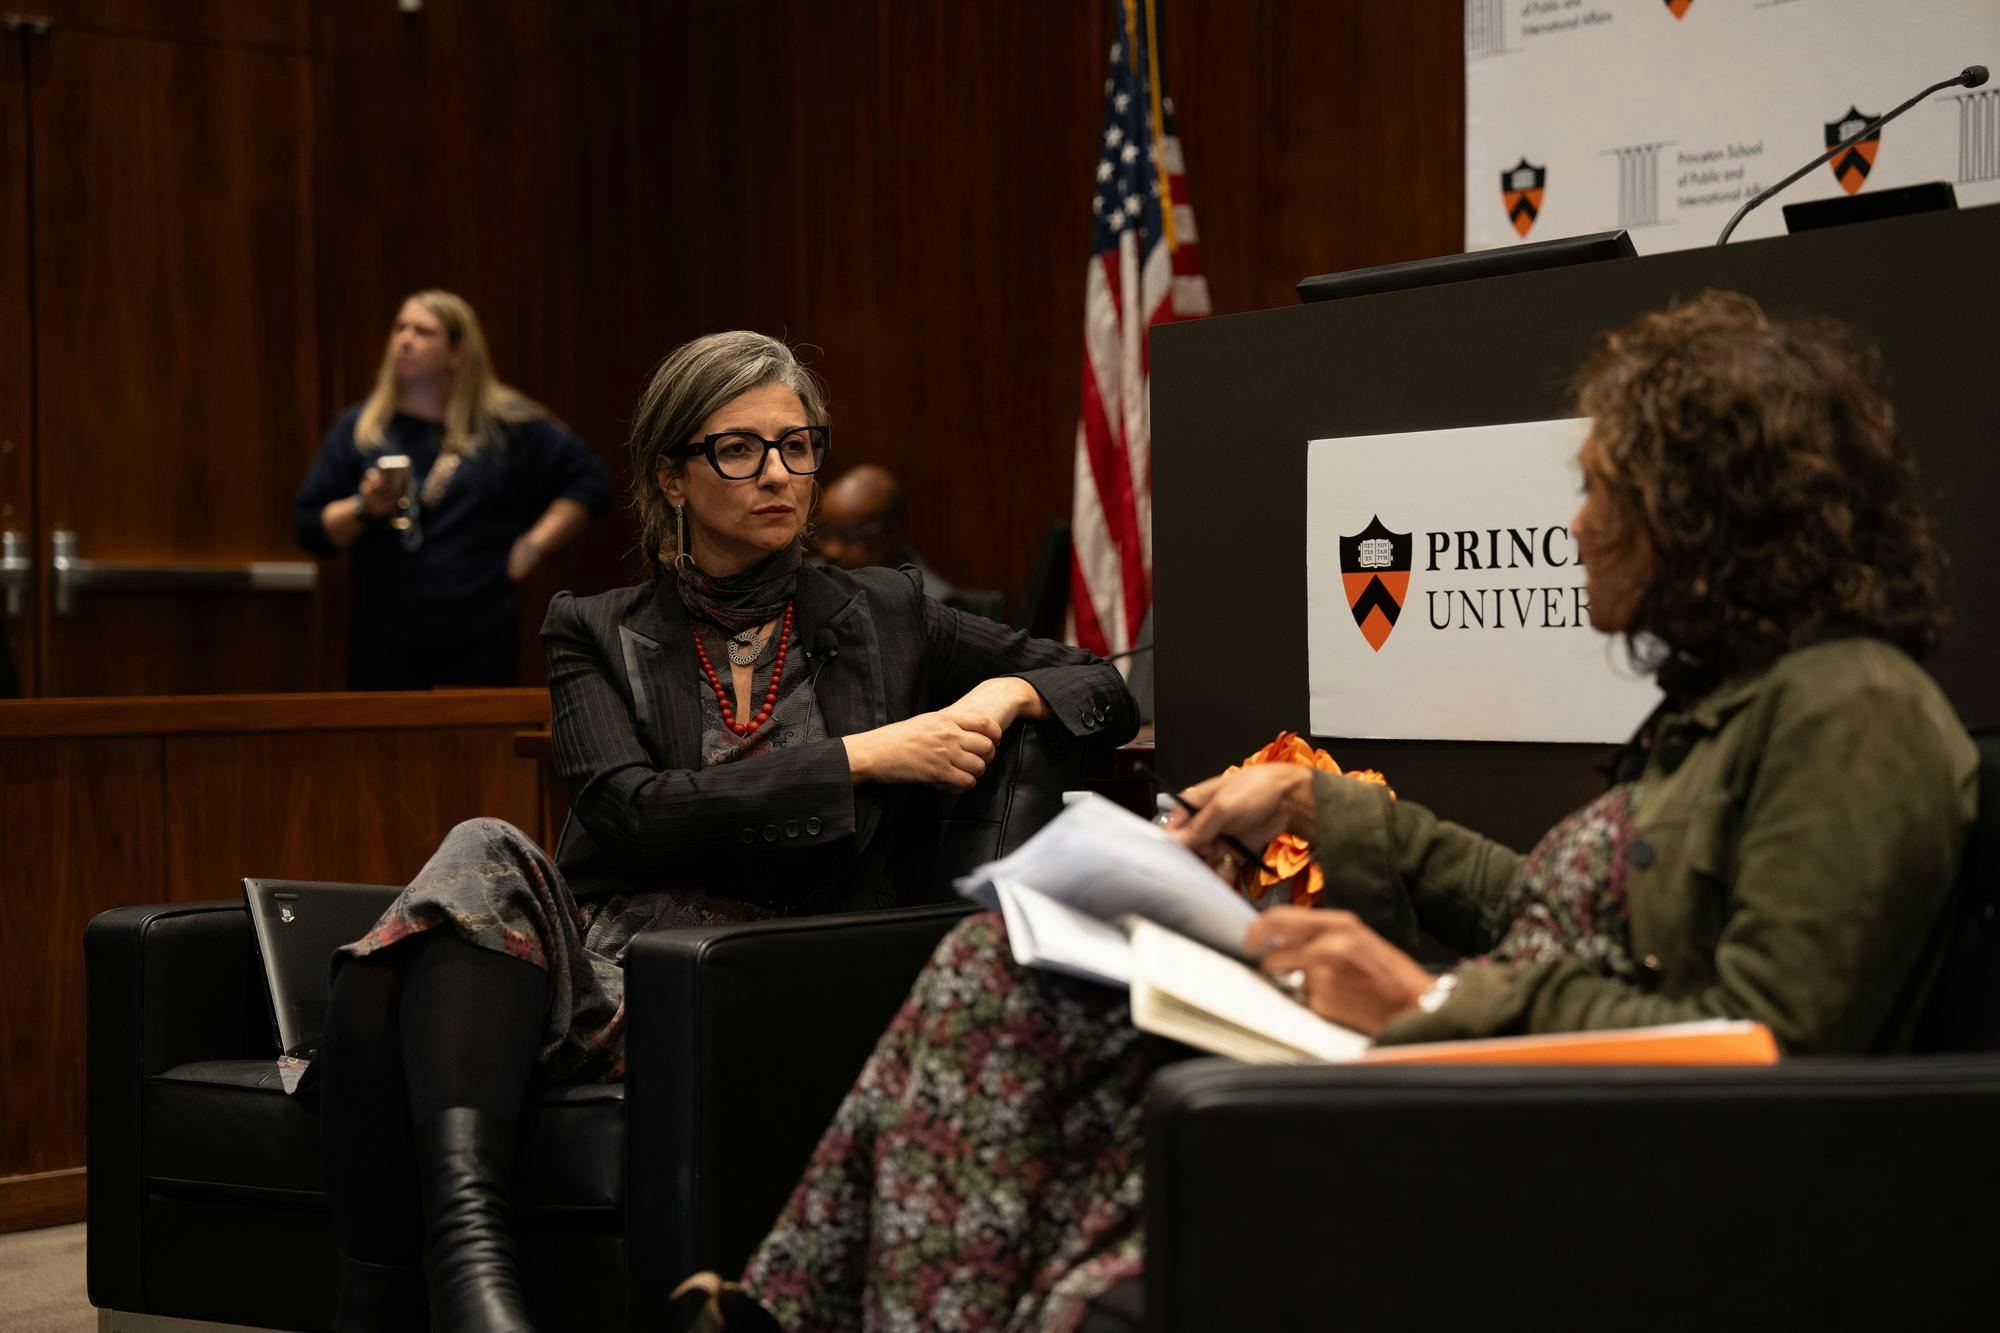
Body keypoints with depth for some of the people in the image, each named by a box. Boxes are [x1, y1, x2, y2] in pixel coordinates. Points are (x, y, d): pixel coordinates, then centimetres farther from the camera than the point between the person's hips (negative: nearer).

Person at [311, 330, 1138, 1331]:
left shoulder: (882, 619, 18)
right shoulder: (596, 636, 15)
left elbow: (1105, 688, 21)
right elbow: (634, 815, -3)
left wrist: (1008, 693, -1)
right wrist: (858, 757, -9)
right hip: (607, 939, 2)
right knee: (485, 858, -33)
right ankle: (465, 1252, -47)